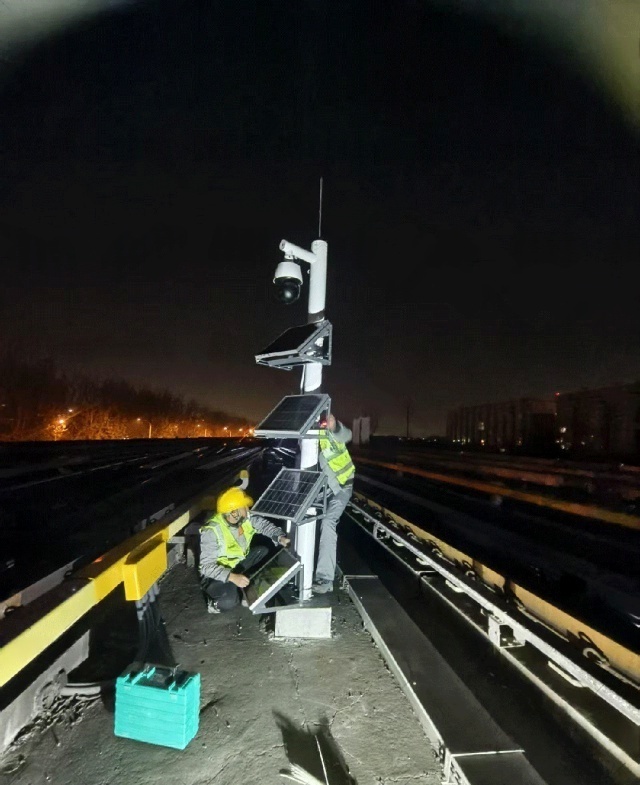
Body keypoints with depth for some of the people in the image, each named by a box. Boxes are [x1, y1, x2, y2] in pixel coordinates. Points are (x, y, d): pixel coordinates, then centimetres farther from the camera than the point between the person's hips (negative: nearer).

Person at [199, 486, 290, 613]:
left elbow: (264, 525, -6)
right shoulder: (212, 531, -32)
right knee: (229, 601, -32)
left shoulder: (246, 517, -15)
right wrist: (232, 577, -43)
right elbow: (206, 566, -31)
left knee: (265, 551, -13)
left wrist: (280, 537, -26)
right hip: (215, 573, -7)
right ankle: (215, 602, 2)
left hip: (238, 562, 7)